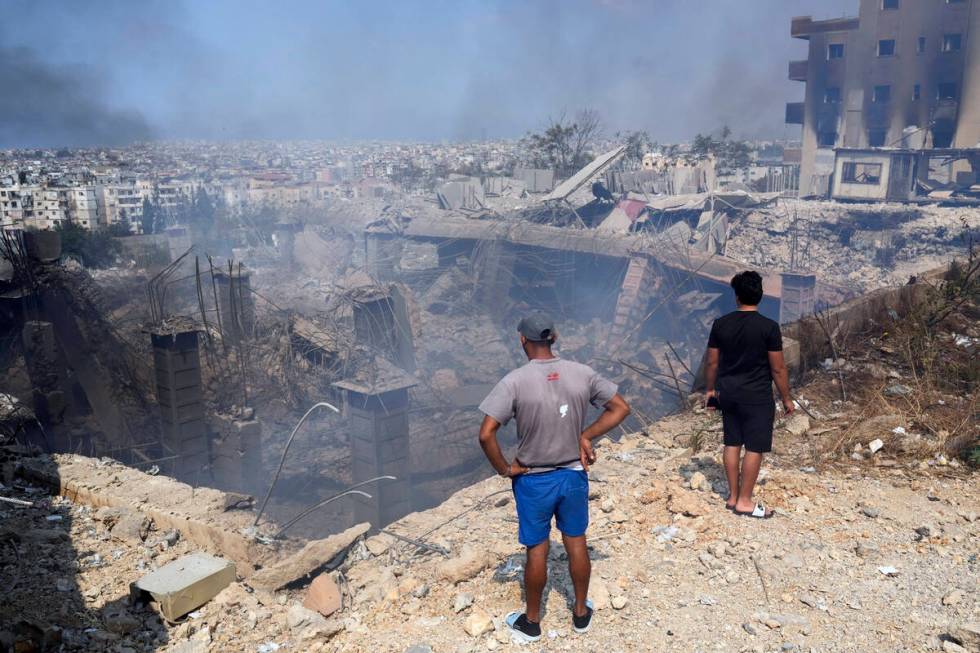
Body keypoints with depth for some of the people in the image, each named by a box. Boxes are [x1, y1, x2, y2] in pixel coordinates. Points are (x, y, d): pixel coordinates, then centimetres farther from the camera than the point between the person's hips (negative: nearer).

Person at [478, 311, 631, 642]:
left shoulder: (514, 382, -20)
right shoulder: (582, 374, -9)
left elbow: (486, 435, -24)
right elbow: (621, 408, 0)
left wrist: (504, 468, -10)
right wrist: (586, 436, 0)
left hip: (534, 480, -3)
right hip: (574, 475, 3)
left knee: (537, 551, 13)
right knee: (576, 543, 20)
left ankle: (532, 621, 33)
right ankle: (581, 613, 38)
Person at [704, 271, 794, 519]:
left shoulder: (720, 324, -3)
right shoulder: (768, 327, -14)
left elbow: (712, 362, 4)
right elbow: (778, 368, -10)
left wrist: (710, 389, 17)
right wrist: (786, 398, 1)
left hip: (728, 393, 5)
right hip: (757, 396, -5)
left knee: (732, 443, 14)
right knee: (755, 448, 4)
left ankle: (733, 496, 22)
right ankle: (744, 502, 9)